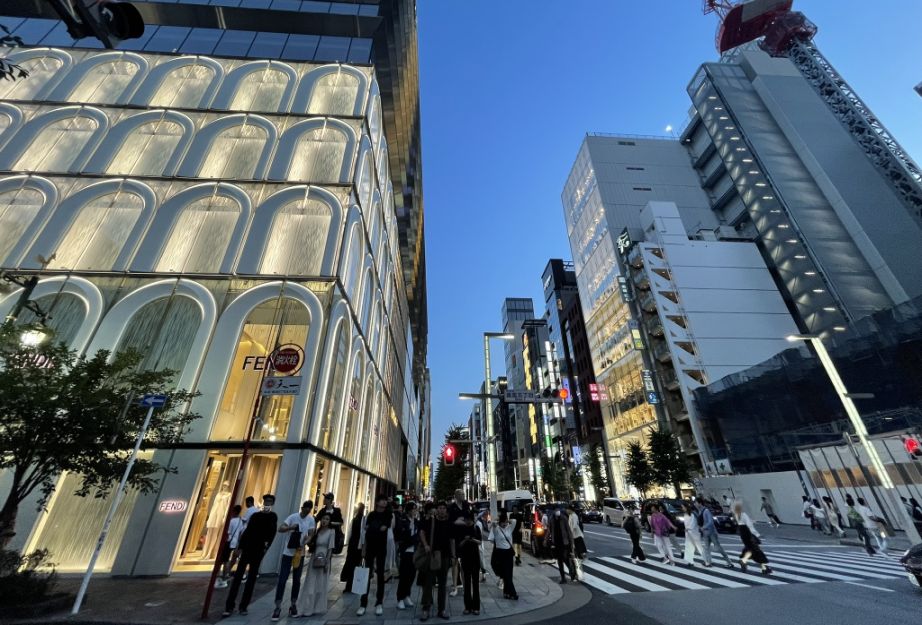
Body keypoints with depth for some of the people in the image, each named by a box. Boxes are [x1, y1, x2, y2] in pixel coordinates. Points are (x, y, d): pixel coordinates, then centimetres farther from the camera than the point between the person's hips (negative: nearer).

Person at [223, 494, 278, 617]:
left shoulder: (272, 516, 2)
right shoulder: (255, 515, 9)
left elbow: (272, 533, -7)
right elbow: (247, 531, 9)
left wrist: (267, 546, -19)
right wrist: (241, 546, 1)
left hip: (259, 550, -2)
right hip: (247, 548, 2)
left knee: (251, 579, 3)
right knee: (238, 576, -2)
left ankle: (243, 606, 12)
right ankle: (229, 606, 4)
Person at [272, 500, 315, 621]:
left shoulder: (311, 520, -5)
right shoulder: (293, 517, -12)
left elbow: (310, 535, -5)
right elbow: (280, 529, -18)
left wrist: (304, 543, -24)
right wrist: (291, 527, -36)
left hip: (300, 553, 3)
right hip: (288, 552, -2)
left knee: (296, 580, 12)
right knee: (282, 579, -3)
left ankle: (293, 605, 25)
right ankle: (278, 607, 8)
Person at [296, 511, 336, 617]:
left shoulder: (331, 531, -8)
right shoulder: (316, 531, 4)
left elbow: (330, 548, -9)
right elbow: (312, 546, 6)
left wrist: (327, 562, -12)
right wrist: (307, 540, -12)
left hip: (324, 560, -3)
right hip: (314, 559, 3)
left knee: (320, 584, 9)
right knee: (310, 584, 7)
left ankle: (317, 608, 24)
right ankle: (307, 608, 19)